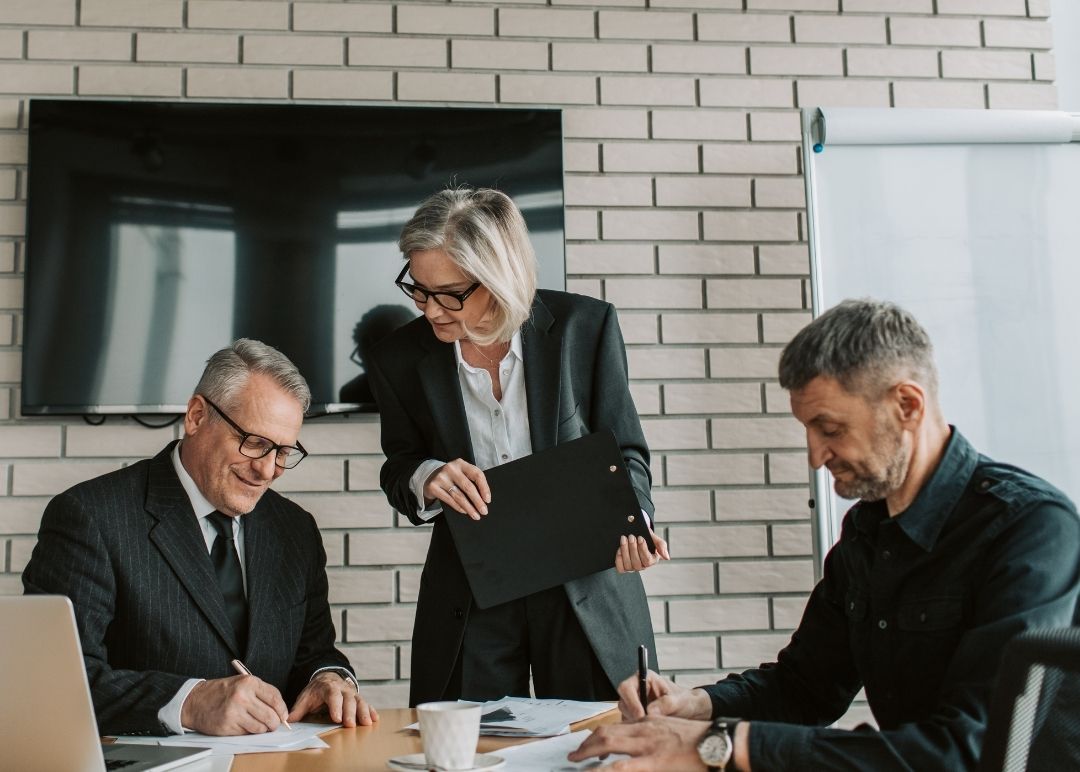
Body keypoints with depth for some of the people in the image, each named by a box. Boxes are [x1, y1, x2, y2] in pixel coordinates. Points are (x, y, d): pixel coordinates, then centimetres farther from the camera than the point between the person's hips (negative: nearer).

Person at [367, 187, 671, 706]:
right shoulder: (401, 358, -4)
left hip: (586, 589, -1)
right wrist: (427, 479, -16)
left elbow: (625, 452, -1)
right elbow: (398, 469, 8)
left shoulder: (585, 326, -8)